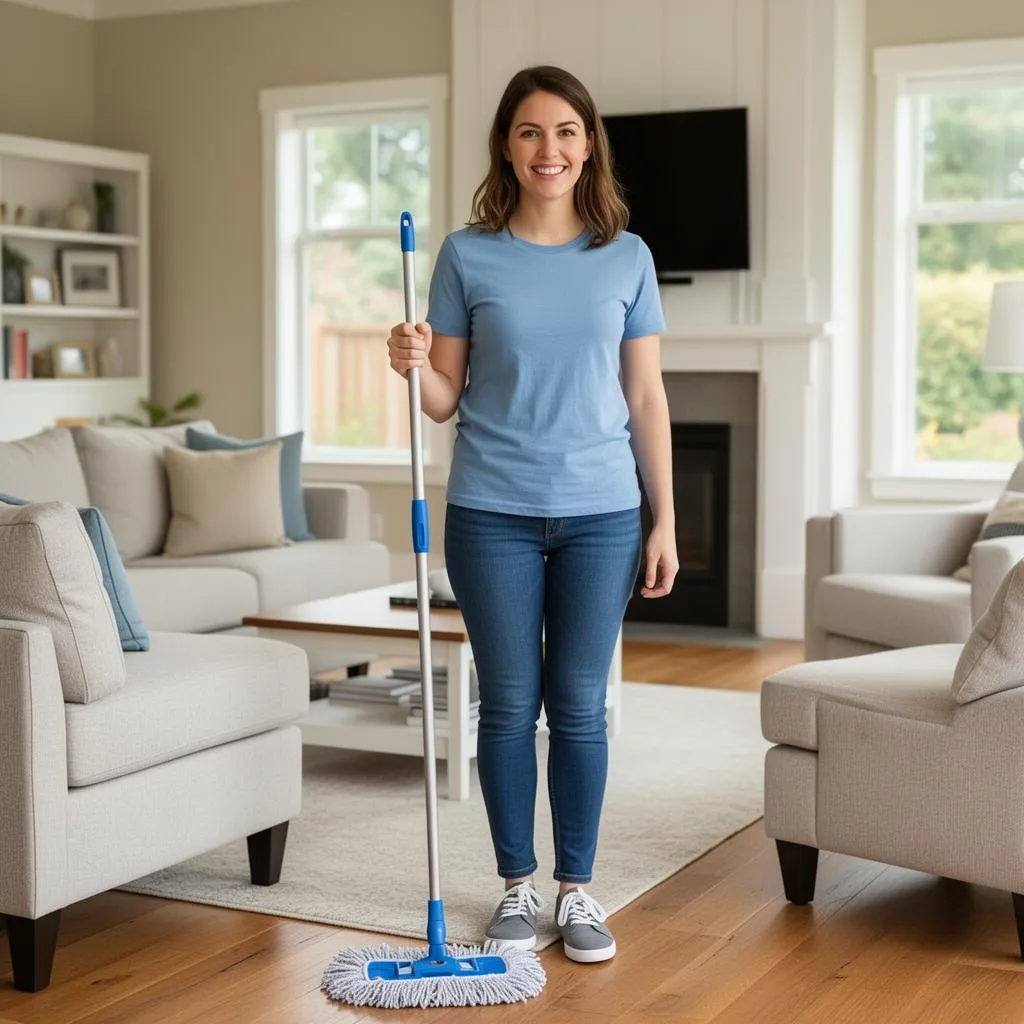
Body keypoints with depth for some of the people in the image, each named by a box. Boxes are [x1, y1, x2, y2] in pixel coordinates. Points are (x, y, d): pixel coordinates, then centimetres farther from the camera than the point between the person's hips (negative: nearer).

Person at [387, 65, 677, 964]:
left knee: (580, 705, 7)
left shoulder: (626, 257, 3)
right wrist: (413, 366, -19)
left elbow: (646, 397, 5)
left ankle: (578, 889, 21)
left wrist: (665, 522, 2)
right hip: (493, 513, 0)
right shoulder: (467, 256, 0)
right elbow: (446, 400, 3)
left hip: (601, 513, 1)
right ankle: (517, 886, 22)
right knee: (509, 704, 7)